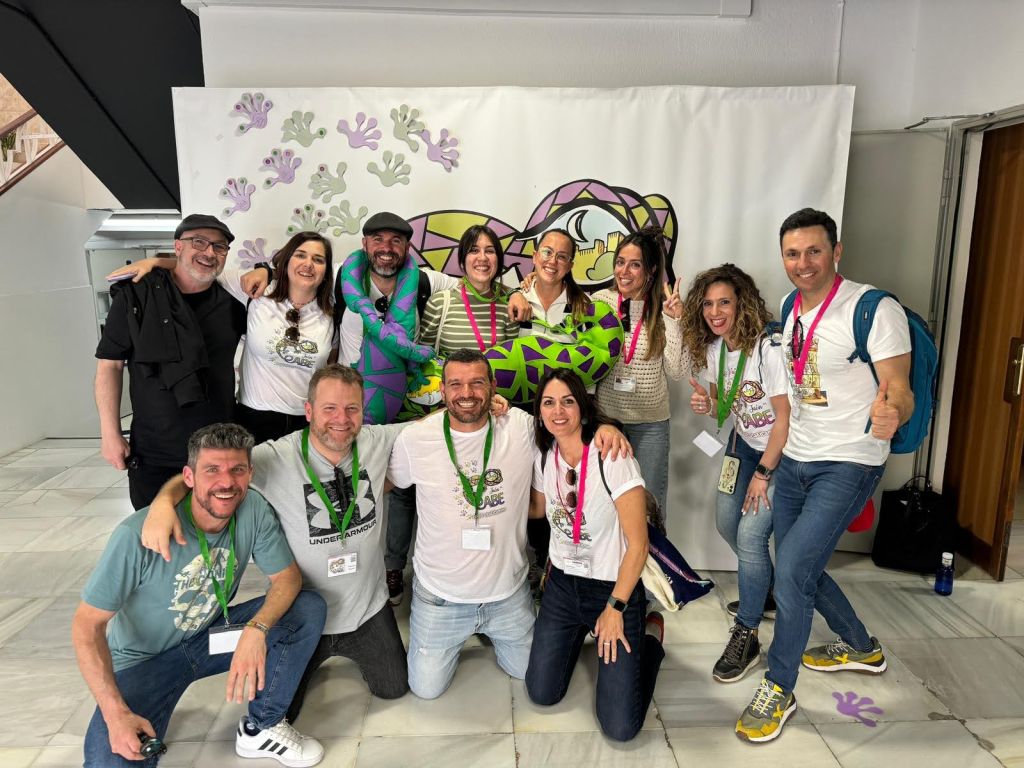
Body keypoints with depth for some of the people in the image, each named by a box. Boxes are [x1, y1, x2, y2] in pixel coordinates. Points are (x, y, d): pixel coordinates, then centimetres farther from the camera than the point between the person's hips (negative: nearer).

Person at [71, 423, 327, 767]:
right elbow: (87, 625, -20)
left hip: (213, 634, 4)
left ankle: (261, 727, -2)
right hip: (145, 659, -3)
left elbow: (287, 577, -12)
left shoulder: (253, 509, -18)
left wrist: (256, 631, -32)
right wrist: (115, 713, -29)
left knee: (309, 607, -18)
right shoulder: (138, 535, -28)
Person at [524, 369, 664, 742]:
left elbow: (638, 544, -17)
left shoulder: (612, 458, -23)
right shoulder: (544, 457, -4)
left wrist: (615, 608, -12)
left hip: (615, 588, -5)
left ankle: (650, 635, 20)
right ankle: (580, 633, 34)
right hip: (561, 585, 5)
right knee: (541, 694, 9)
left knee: (620, 727, -4)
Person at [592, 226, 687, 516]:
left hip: (650, 423, -1)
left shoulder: (665, 308, -6)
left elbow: (676, 372, -11)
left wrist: (673, 320, -18)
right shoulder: (601, 301, -5)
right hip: (605, 415, 1)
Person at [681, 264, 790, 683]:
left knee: (750, 534, -13)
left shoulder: (767, 348, -26)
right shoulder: (713, 348, -3)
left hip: (783, 451, -8)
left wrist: (763, 473, -18)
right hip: (745, 444, 8)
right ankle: (764, 593, 40)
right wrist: (707, 404, -15)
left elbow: (785, 418, -21)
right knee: (727, 522, 13)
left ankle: (746, 636, 4)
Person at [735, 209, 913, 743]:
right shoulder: (790, 310, 5)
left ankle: (778, 690, 7)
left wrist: (892, 412, -43)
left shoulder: (875, 310, -16)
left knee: (791, 568, -15)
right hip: (794, 459, 8)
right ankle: (861, 648, 43)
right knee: (800, 568, 16)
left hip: (848, 464, -7)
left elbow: (900, 391, -19)